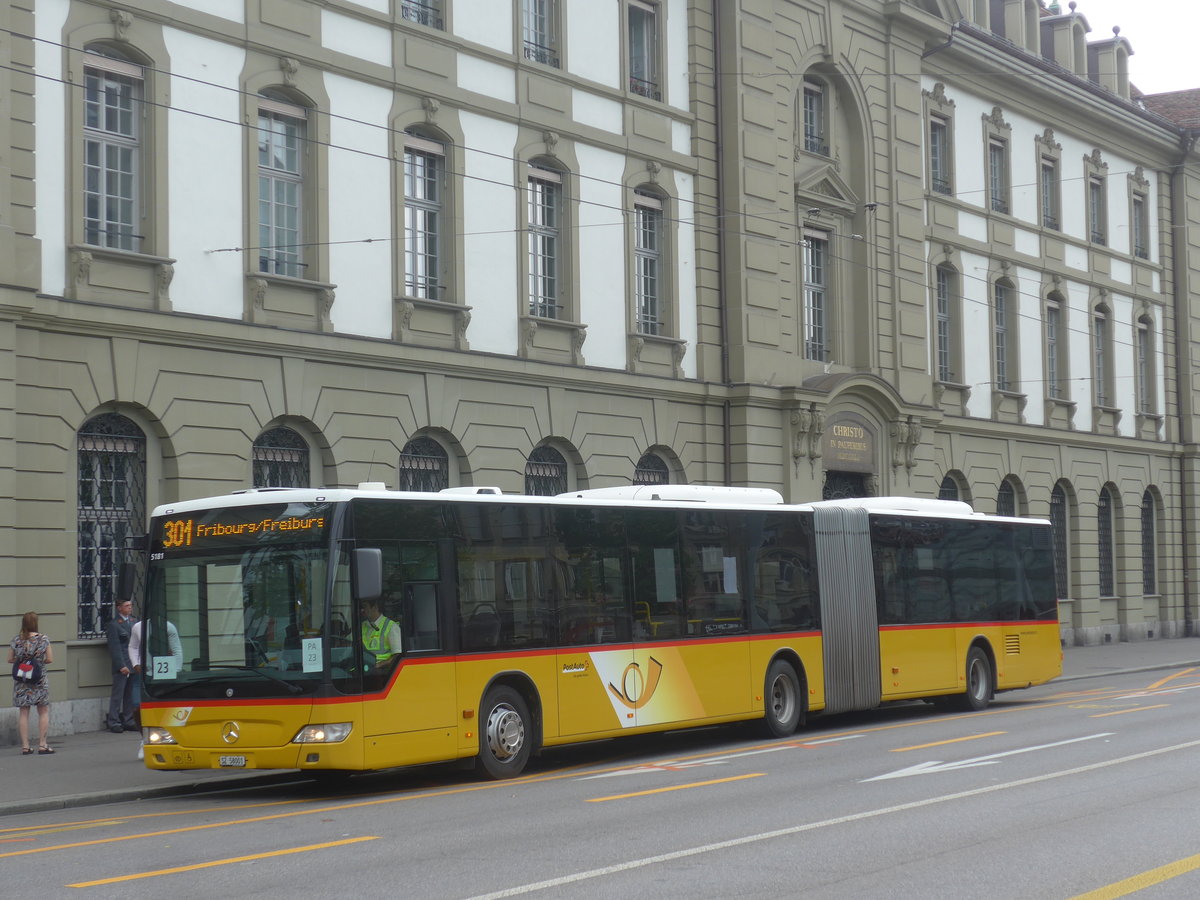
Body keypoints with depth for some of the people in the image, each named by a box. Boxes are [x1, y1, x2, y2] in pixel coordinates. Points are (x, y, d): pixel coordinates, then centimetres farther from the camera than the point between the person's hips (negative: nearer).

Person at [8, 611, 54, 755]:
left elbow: (10, 659, 5)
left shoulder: (16, 640, -1)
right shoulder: (43, 639, -7)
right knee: (43, 712, 8)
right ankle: (42, 745, 5)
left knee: (23, 712, 7)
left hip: (21, 681, 2)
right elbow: (50, 659, -5)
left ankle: (25, 746, 6)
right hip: (39, 679, -2)